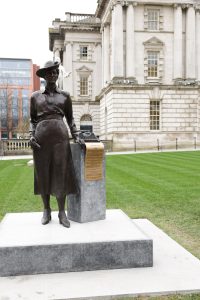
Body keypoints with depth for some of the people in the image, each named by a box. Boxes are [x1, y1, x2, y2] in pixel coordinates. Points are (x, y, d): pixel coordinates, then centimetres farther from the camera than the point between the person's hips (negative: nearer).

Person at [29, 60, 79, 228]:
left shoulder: (65, 96, 11)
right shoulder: (35, 96, 10)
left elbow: (70, 119, 14)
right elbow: (32, 120, 12)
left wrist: (76, 137, 2)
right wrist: (31, 136, -5)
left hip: (60, 137, 0)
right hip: (41, 138, 1)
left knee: (61, 174, -3)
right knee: (43, 174, 3)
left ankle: (62, 213, 7)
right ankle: (46, 211, 17)